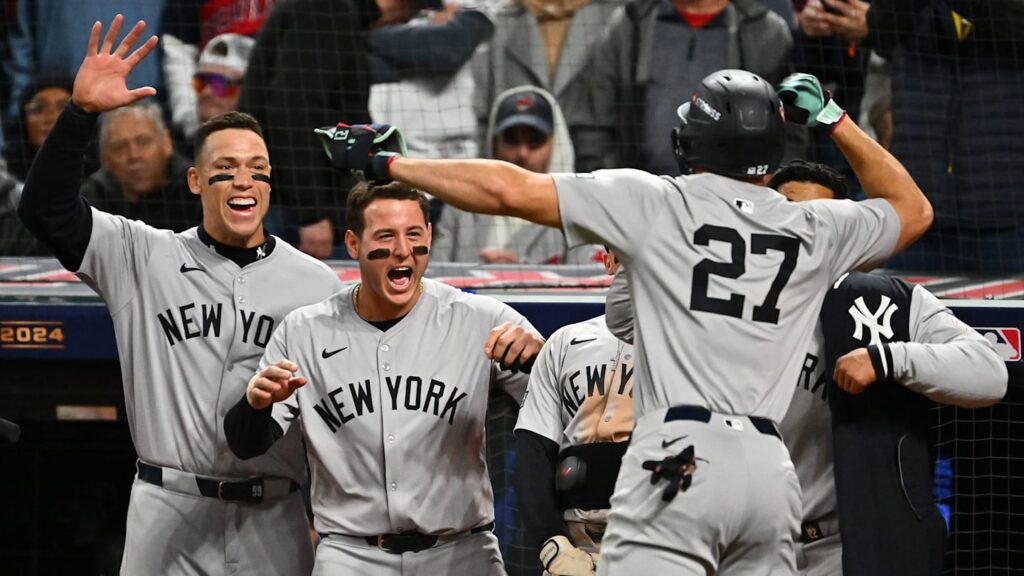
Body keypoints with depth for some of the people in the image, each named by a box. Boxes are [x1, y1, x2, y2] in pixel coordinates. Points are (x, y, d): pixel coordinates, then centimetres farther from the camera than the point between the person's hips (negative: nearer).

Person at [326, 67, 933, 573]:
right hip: (771, 471, 5)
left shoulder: (656, 203, 4)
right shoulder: (815, 230, 15)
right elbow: (913, 209, 35)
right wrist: (835, 119, 34)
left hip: (680, 457, -5)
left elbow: (512, 191, 1)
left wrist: (389, 163, 10)